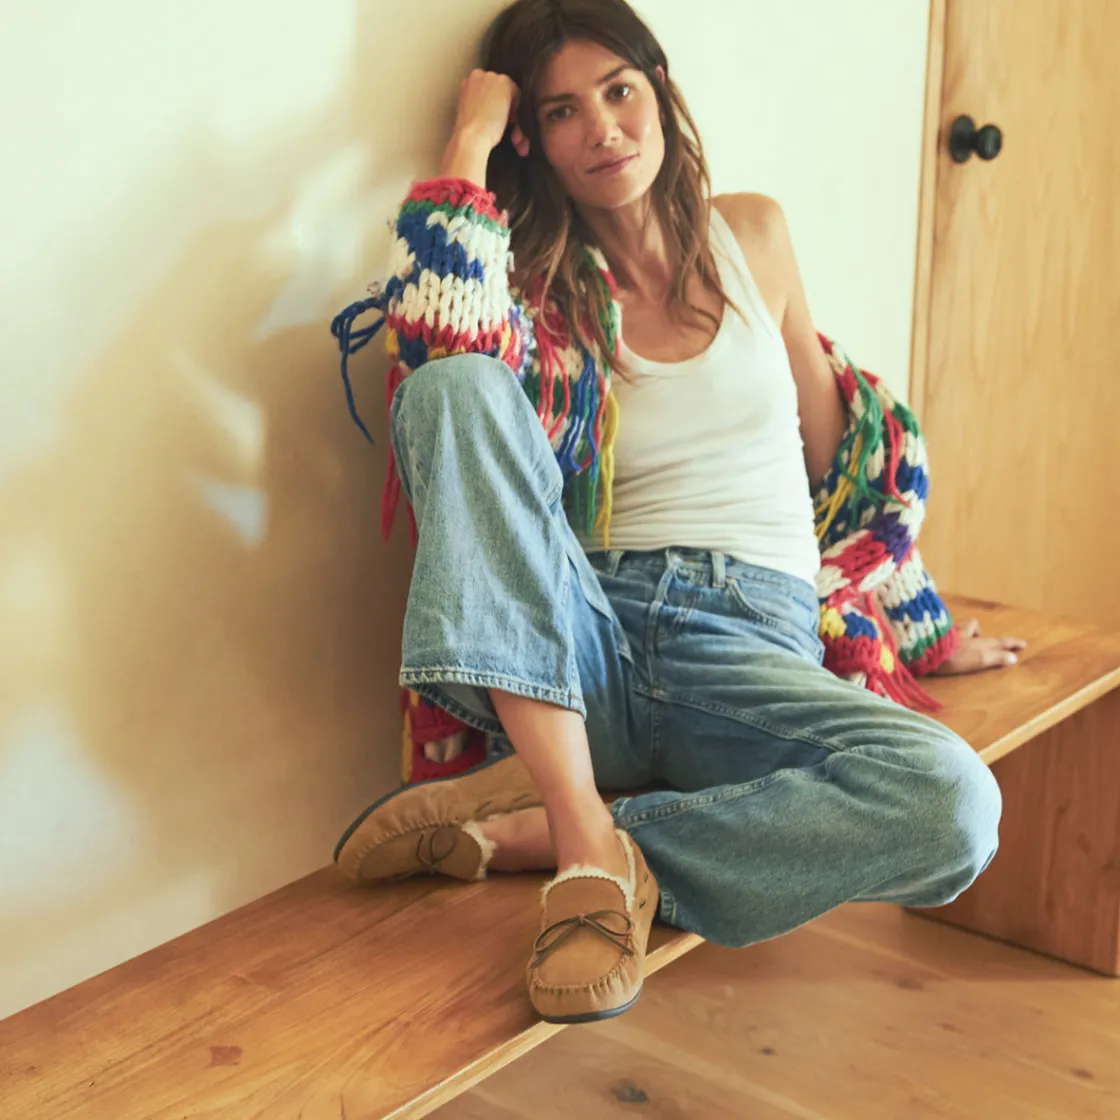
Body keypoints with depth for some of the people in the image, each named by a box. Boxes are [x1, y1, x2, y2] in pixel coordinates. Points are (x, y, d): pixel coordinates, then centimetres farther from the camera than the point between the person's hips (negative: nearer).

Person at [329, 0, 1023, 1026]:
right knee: (456, 385, -27)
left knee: (950, 806, -31)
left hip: (752, 648, 2)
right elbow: (436, 339, -18)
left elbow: (842, 451, 22)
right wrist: (472, 136, -6)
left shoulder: (750, 235, 16)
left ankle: (520, 831, -20)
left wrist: (930, 631, 24)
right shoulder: (539, 290, 8)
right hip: (583, 646, -1)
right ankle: (589, 843, -33)